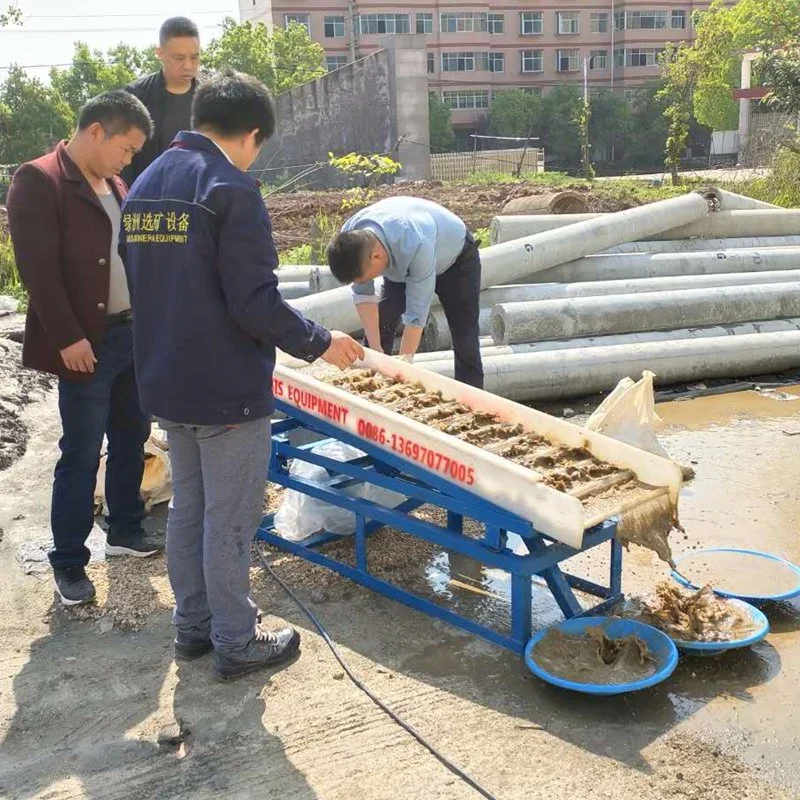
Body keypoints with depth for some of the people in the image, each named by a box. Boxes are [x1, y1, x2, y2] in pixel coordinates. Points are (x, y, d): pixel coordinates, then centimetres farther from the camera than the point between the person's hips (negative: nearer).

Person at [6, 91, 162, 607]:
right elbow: (38, 268, -17)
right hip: (88, 344, -8)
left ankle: (126, 531, 34)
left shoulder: (113, 185, 14)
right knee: (81, 456, 0)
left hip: (134, 334, 8)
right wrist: (67, 338, -20)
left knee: (131, 440, 17)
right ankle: (69, 563, 14)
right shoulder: (39, 181, -11)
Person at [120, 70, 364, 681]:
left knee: (187, 507, 18)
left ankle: (193, 625, 31)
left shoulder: (144, 185, 9)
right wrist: (319, 342, -8)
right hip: (227, 389, -8)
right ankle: (235, 644, 17)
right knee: (230, 520, 4)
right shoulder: (231, 188, -17)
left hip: (165, 383, 8)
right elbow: (256, 303, -21)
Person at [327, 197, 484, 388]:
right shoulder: (349, 240, -30)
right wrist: (376, 350, -23)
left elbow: (416, 313, -39)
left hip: (456, 257, -5)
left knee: (465, 340, -8)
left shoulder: (417, 246, -46)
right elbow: (363, 295, -19)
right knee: (378, 325, -6)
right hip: (401, 262, 5)